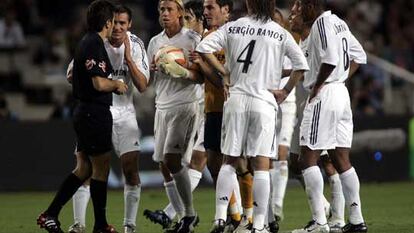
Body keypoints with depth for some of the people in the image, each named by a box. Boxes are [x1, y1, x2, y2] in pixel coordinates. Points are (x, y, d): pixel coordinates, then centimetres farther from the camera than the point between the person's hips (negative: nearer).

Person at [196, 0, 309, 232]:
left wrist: (225, 73, 4)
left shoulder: (232, 28, 4)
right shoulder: (281, 34, 0)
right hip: (264, 101, -2)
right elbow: (301, 65, -7)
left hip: (235, 99, 2)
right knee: (261, 165, 0)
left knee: (229, 161, 12)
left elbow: (204, 47, -3)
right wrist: (285, 92, 3)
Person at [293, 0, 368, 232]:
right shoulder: (340, 23, 16)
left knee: (309, 157, -6)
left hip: (324, 95, -9)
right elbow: (360, 56, 22)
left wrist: (317, 87, -11)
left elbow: (330, 59, -22)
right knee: (341, 159, 10)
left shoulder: (322, 23, -11)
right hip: (342, 93, 9)